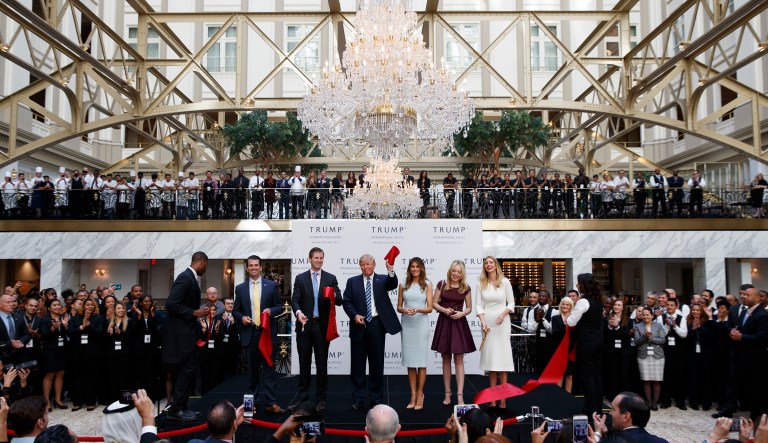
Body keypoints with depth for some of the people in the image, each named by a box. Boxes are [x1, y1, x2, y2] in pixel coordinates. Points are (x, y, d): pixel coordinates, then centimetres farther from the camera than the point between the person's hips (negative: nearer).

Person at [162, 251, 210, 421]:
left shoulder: (189, 277, 12)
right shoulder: (186, 278, -18)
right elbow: (171, 304, -25)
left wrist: (198, 311, 10)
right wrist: (195, 312, -20)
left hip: (185, 332, 10)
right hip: (180, 333, -10)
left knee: (187, 370, 13)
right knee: (187, 369, -6)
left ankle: (180, 407, 20)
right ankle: (176, 409, 2)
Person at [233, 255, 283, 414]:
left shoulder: (271, 285, 4)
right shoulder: (240, 288, 8)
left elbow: (279, 306, 6)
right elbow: (235, 311, 12)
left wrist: (271, 310, -14)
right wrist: (241, 317, -9)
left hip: (268, 332, -1)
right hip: (249, 333, 1)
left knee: (269, 368, 0)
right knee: (252, 369, 9)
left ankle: (271, 403, 2)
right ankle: (252, 401, 18)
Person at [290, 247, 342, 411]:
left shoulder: (330, 278, 6)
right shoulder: (300, 278, 6)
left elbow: (339, 301, 0)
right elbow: (295, 300, -2)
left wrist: (334, 295, -23)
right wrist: (298, 312, -22)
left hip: (322, 325, 0)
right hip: (305, 324, 0)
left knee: (322, 364, 5)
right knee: (304, 363, 8)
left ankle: (321, 399, 14)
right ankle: (302, 396, 19)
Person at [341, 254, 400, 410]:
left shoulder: (382, 280, 5)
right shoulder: (352, 281, 8)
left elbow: (393, 285, -15)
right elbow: (346, 301, 4)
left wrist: (391, 270, -34)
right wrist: (354, 315, -12)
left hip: (377, 325, -1)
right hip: (359, 325, 1)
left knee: (377, 363, 7)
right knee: (357, 364, 6)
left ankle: (376, 399, 17)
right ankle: (357, 399, 16)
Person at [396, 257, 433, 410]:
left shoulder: (427, 284, 3)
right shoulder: (403, 285, 8)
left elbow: (430, 307, 0)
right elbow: (398, 306, 10)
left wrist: (417, 310, -18)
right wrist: (404, 310, -12)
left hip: (421, 324, -2)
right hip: (406, 324, 2)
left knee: (421, 361, -1)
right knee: (409, 361, 5)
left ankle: (420, 395, 9)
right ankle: (413, 395, 14)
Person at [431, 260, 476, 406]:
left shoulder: (466, 288, 2)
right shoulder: (442, 284, 0)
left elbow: (469, 308, 8)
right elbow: (434, 303, 3)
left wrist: (462, 313, -12)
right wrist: (444, 310, -14)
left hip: (459, 324, 0)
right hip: (444, 323, 1)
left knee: (459, 360, -4)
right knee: (446, 359, 8)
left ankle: (460, 395, -5)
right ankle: (447, 393, 17)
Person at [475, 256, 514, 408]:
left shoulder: (505, 281, 1)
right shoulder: (481, 283, 6)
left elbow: (511, 303, 3)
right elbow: (479, 305, 3)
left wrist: (503, 314, -13)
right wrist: (483, 321, -10)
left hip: (502, 322, -2)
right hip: (487, 323, 2)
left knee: (502, 358, -3)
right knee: (490, 358, 4)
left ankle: (503, 398, 1)